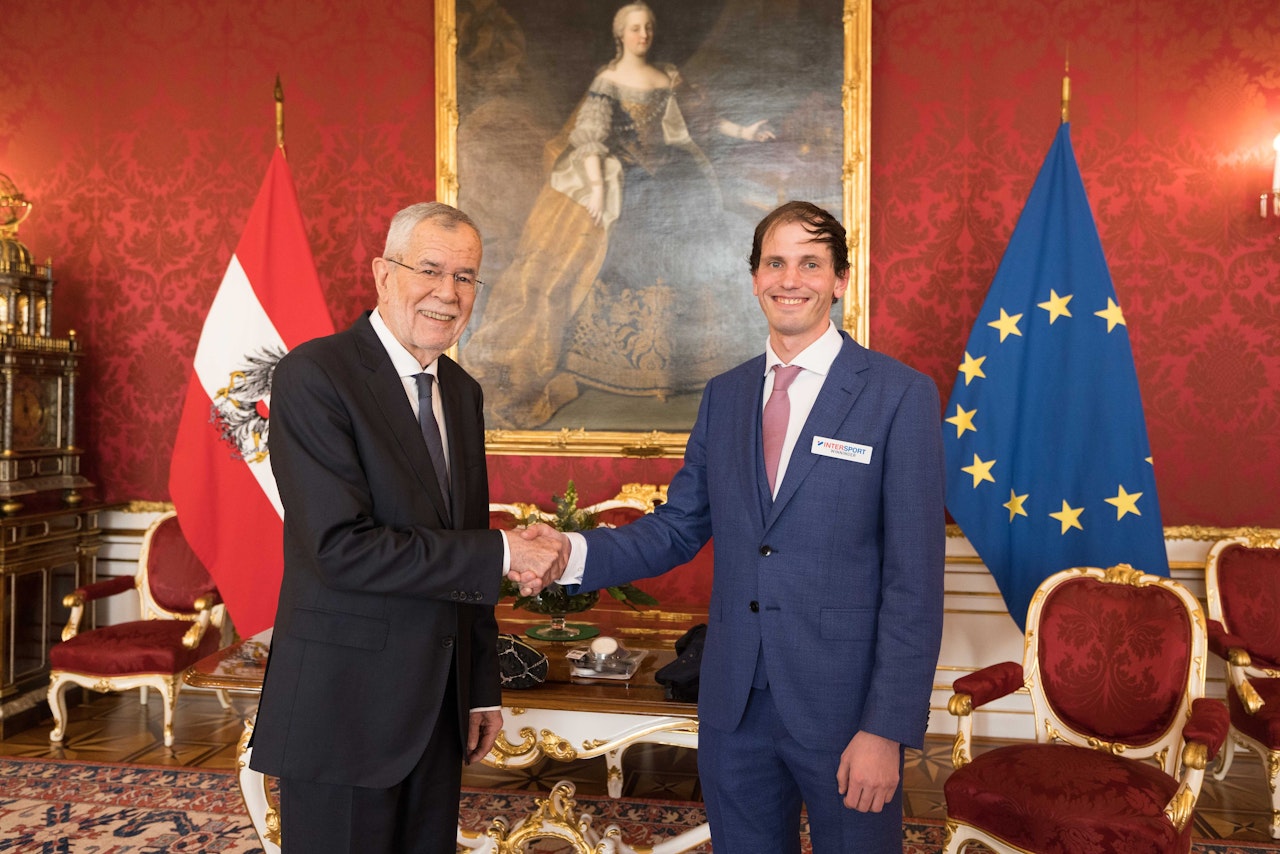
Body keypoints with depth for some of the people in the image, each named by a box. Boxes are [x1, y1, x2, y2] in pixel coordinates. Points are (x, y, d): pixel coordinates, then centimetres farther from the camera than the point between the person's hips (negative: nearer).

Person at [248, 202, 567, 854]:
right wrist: (501, 554, -18)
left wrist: (482, 689, 14)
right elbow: (341, 548, -22)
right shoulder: (313, 375, -13)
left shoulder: (462, 391, 10)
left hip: (439, 706, 7)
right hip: (343, 704, -6)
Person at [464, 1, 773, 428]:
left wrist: (742, 132, 11)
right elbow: (592, 139, -14)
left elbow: (700, 117, 19)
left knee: (669, 271, 8)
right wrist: (596, 187, -26)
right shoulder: (607, 82, -5)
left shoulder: (668, 78, 11)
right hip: (620, 188, -5)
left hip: (666, 185, 6)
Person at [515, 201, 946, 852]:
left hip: (845, 705, -4)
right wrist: (575, 553, -10)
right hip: (734, 706, 4)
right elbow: (679, 527, 8)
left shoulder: (901, 395, -8)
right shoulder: (724, 395, 7)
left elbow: (914, 578, -11)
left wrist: (888, 729, -14)